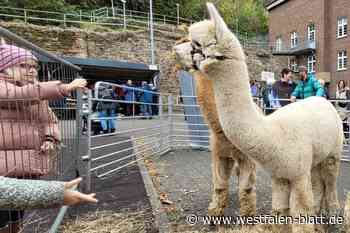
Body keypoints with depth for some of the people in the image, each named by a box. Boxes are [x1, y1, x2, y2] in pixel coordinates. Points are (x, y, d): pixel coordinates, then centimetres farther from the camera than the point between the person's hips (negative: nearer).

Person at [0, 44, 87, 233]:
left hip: (31, 164, 6)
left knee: (18, 212, 16)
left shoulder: (37, 93, 15)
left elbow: (49, 120, 17)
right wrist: (65, 88, -33)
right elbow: (22, 94, -26)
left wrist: (50, 139, -4)